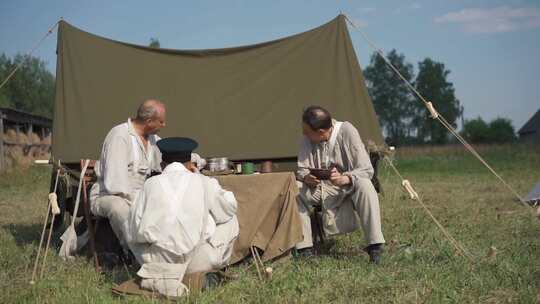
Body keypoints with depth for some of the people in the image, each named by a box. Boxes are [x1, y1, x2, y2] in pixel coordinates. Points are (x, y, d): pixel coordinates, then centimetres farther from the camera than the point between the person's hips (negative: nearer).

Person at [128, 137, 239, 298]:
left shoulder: (151, 183, 8)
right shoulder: (204, 183, 5)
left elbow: (134, 231, 8)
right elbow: (229, 207, 23)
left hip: (157, 259, 1)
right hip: (197, 261, -1)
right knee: (230, 221, 22)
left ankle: (156, 273, 11)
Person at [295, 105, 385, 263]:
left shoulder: (347, 131, -20)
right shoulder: (307, 139, -10)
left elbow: (366, 169, -21)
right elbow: (301, 169, -2)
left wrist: (345, 179, -41)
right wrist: (306, 177, -27)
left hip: (347, 188, -3)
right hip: (319, 189, 3)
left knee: (364, 185, -37)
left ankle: (375, 247, -30)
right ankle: (305, 248, -18)